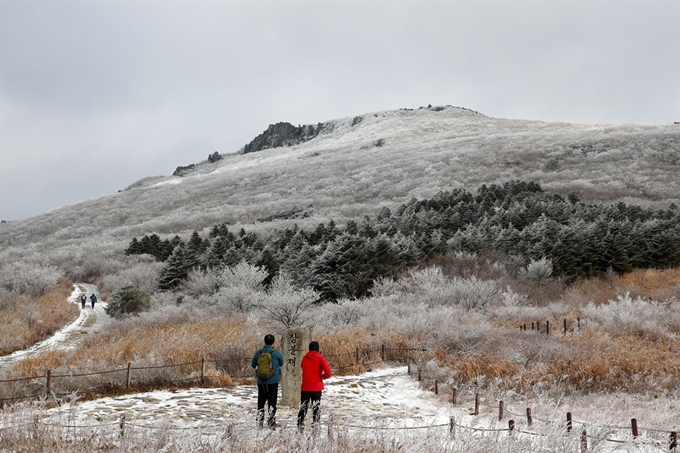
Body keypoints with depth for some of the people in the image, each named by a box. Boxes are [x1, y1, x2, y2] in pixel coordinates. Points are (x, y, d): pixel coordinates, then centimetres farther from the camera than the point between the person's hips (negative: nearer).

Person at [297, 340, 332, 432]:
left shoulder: (305, 358, 5)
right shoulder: (320, 358, -7)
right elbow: (328, 373, -14)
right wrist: (323, 376, 4)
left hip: (305, 387, 3)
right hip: (316, 387, -3)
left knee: (303, 407, 11)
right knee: (316, 407, 3)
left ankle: (300, 426, 7)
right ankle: (315, 425, -4)